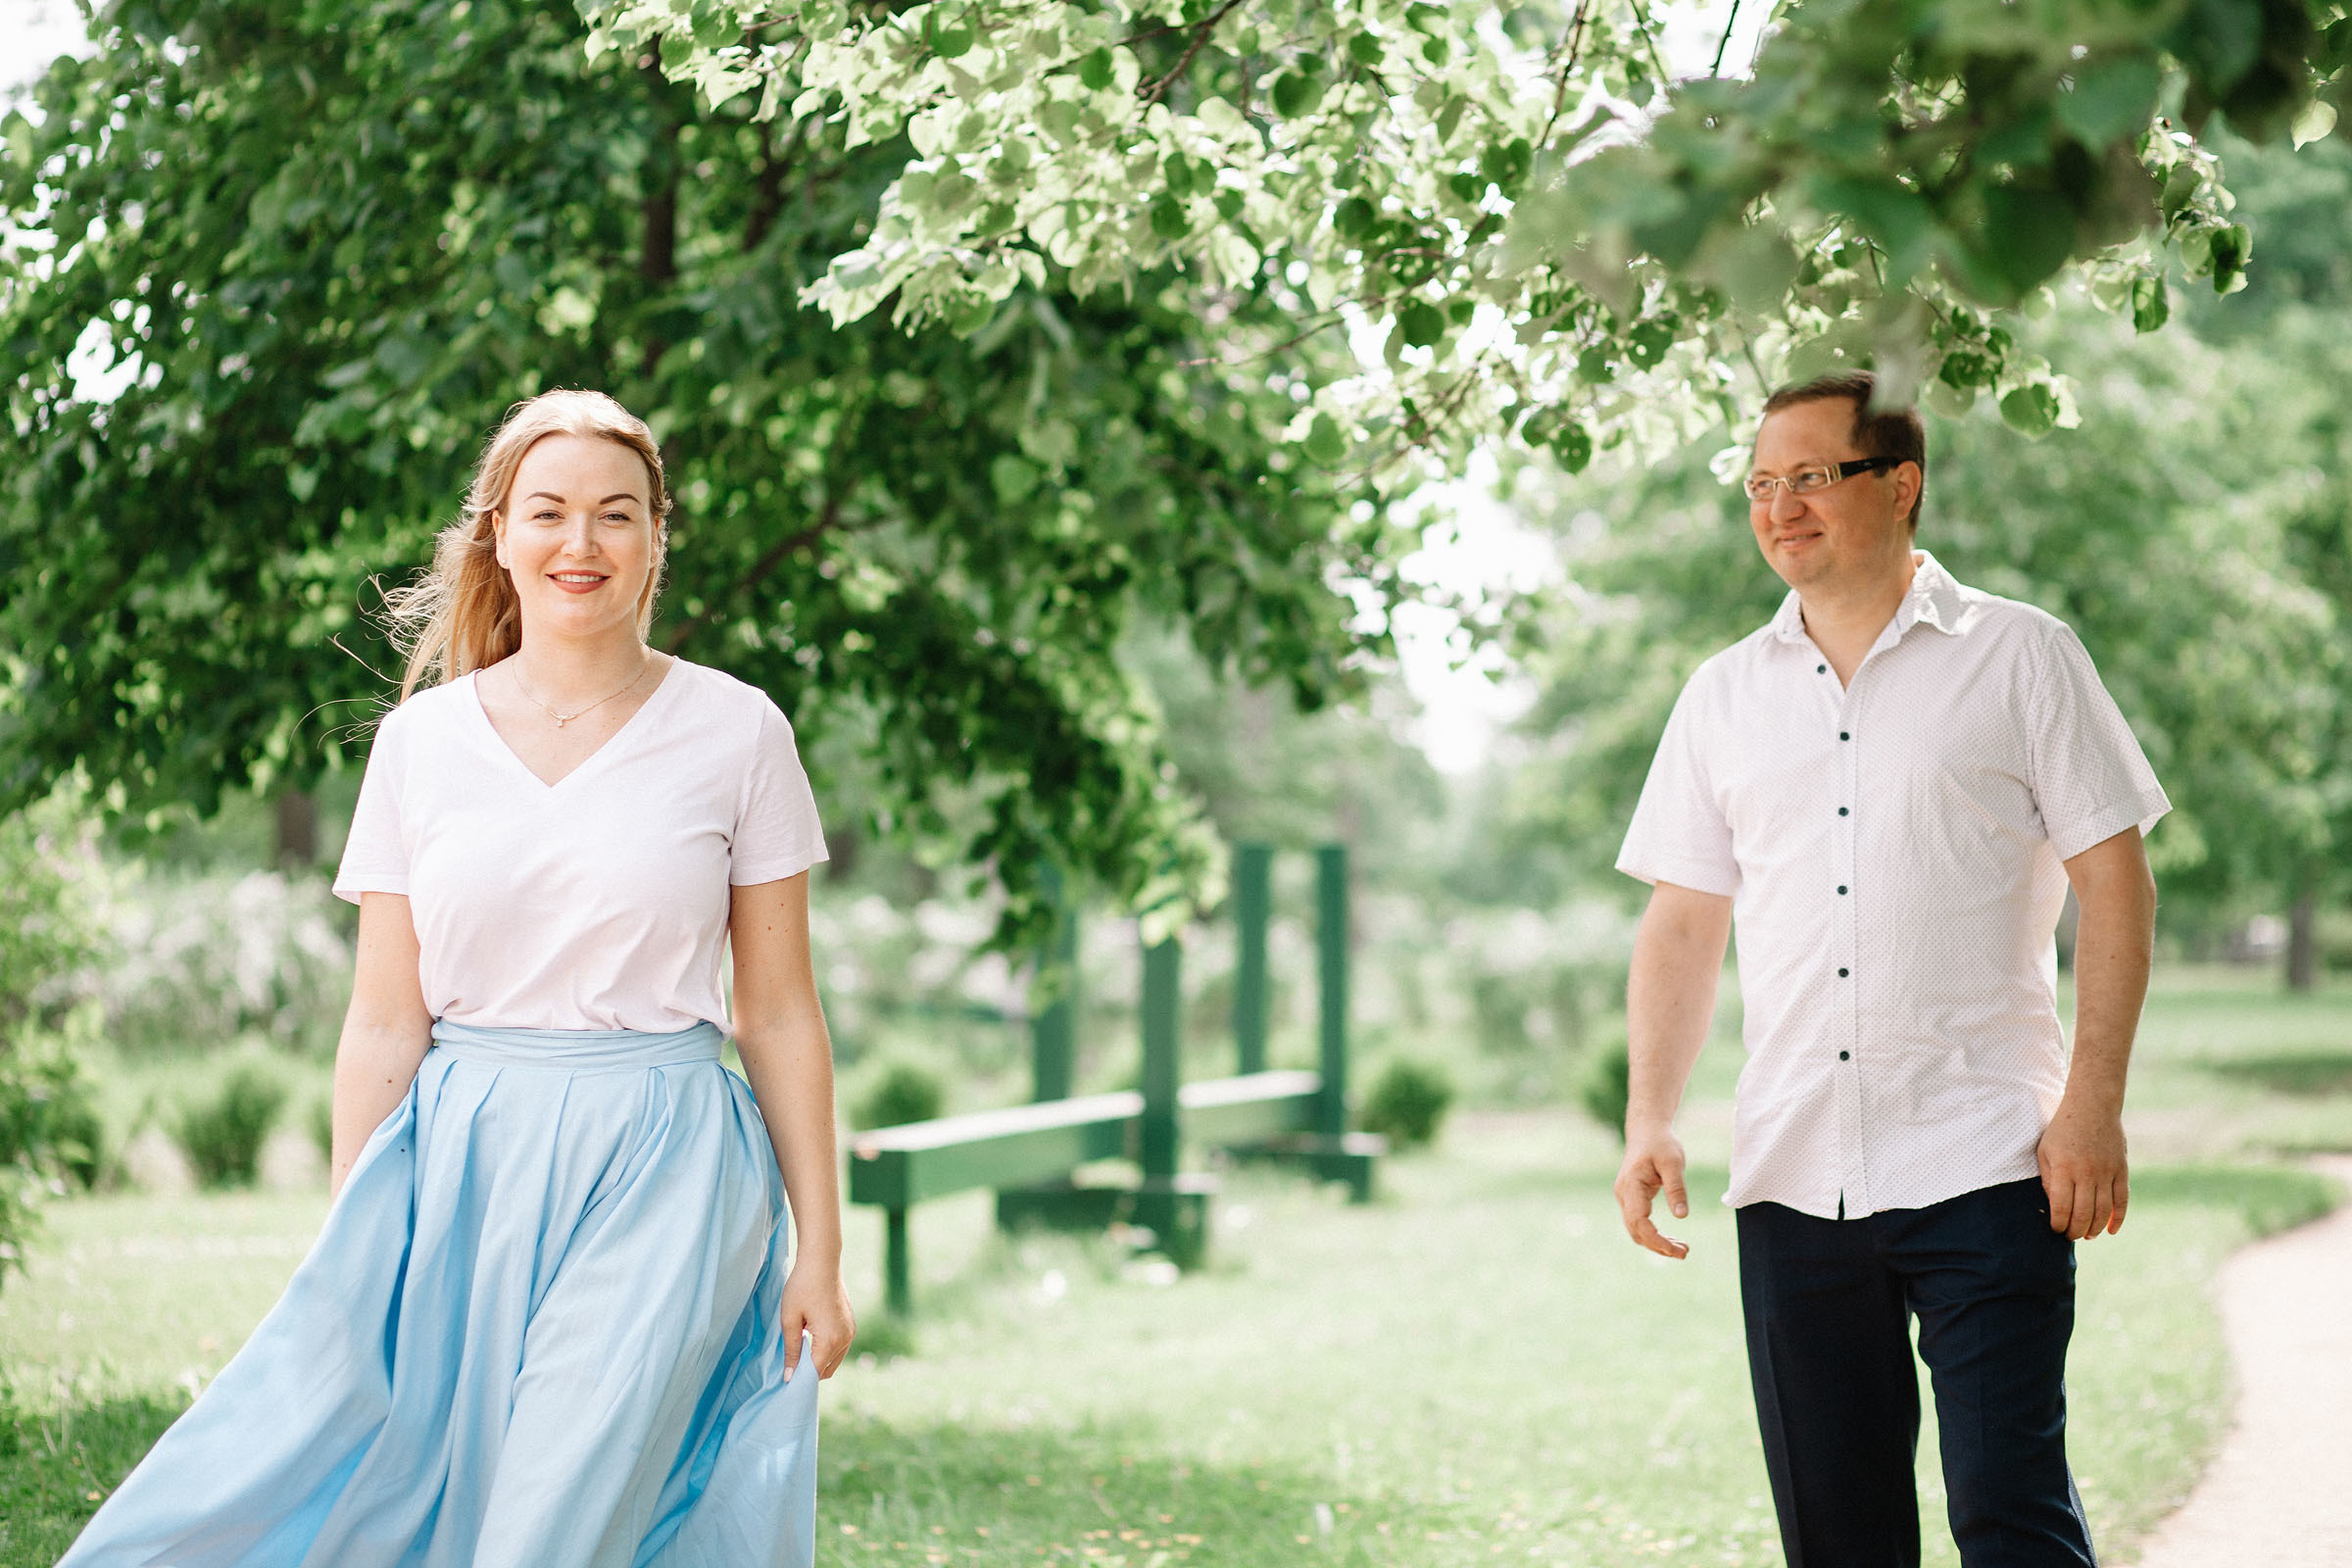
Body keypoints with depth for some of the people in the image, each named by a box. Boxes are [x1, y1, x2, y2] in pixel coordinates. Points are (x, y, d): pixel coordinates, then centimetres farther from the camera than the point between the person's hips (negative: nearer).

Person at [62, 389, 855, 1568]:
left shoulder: (736, 733, 2)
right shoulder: (420, 742, 6)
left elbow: (781, 1014, 4)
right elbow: (384, 1025, 7)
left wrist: (818, 1251, 2)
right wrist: (347, 1256, 3)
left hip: (661, 1174, -2)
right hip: (462, 1172, 2)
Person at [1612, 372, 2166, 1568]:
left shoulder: (2019, 657, 3)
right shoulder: (1725, 696, 13)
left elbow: (2115, 885, 1)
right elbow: (1682, 924, 15)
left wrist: (2094, 1105, -8)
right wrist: (1650, 1121, 3)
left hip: (1985, 1167, -4)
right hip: (1792, 1182, 4)